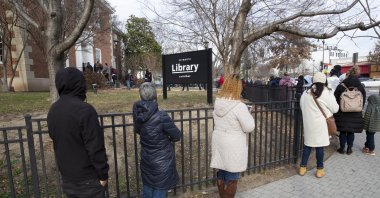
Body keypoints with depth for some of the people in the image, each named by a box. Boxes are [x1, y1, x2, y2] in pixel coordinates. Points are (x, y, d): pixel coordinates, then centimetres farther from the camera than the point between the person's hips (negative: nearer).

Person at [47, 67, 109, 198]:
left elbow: (56, 142, 11)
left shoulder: (53, 110, 0)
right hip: (88, 178, -7)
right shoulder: (84, 110, -25)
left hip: (67, 177, 7)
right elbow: (95, 148, -24)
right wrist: (103, 174, -12)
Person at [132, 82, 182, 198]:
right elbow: (177, 136, -16)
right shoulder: (161, 117, -28)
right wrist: (167, 138, 2)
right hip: (162, 163, -5)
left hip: (146, 161, 6)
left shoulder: (138, 114, -10)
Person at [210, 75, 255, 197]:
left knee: (221, 174, 22)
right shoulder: (239, 106, -23)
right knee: (232, 178, 13)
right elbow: (249, 128, -15)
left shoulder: (217, 104, -3)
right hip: (233, 146, -6)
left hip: (219, 143, 6)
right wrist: (248, 115, 2)